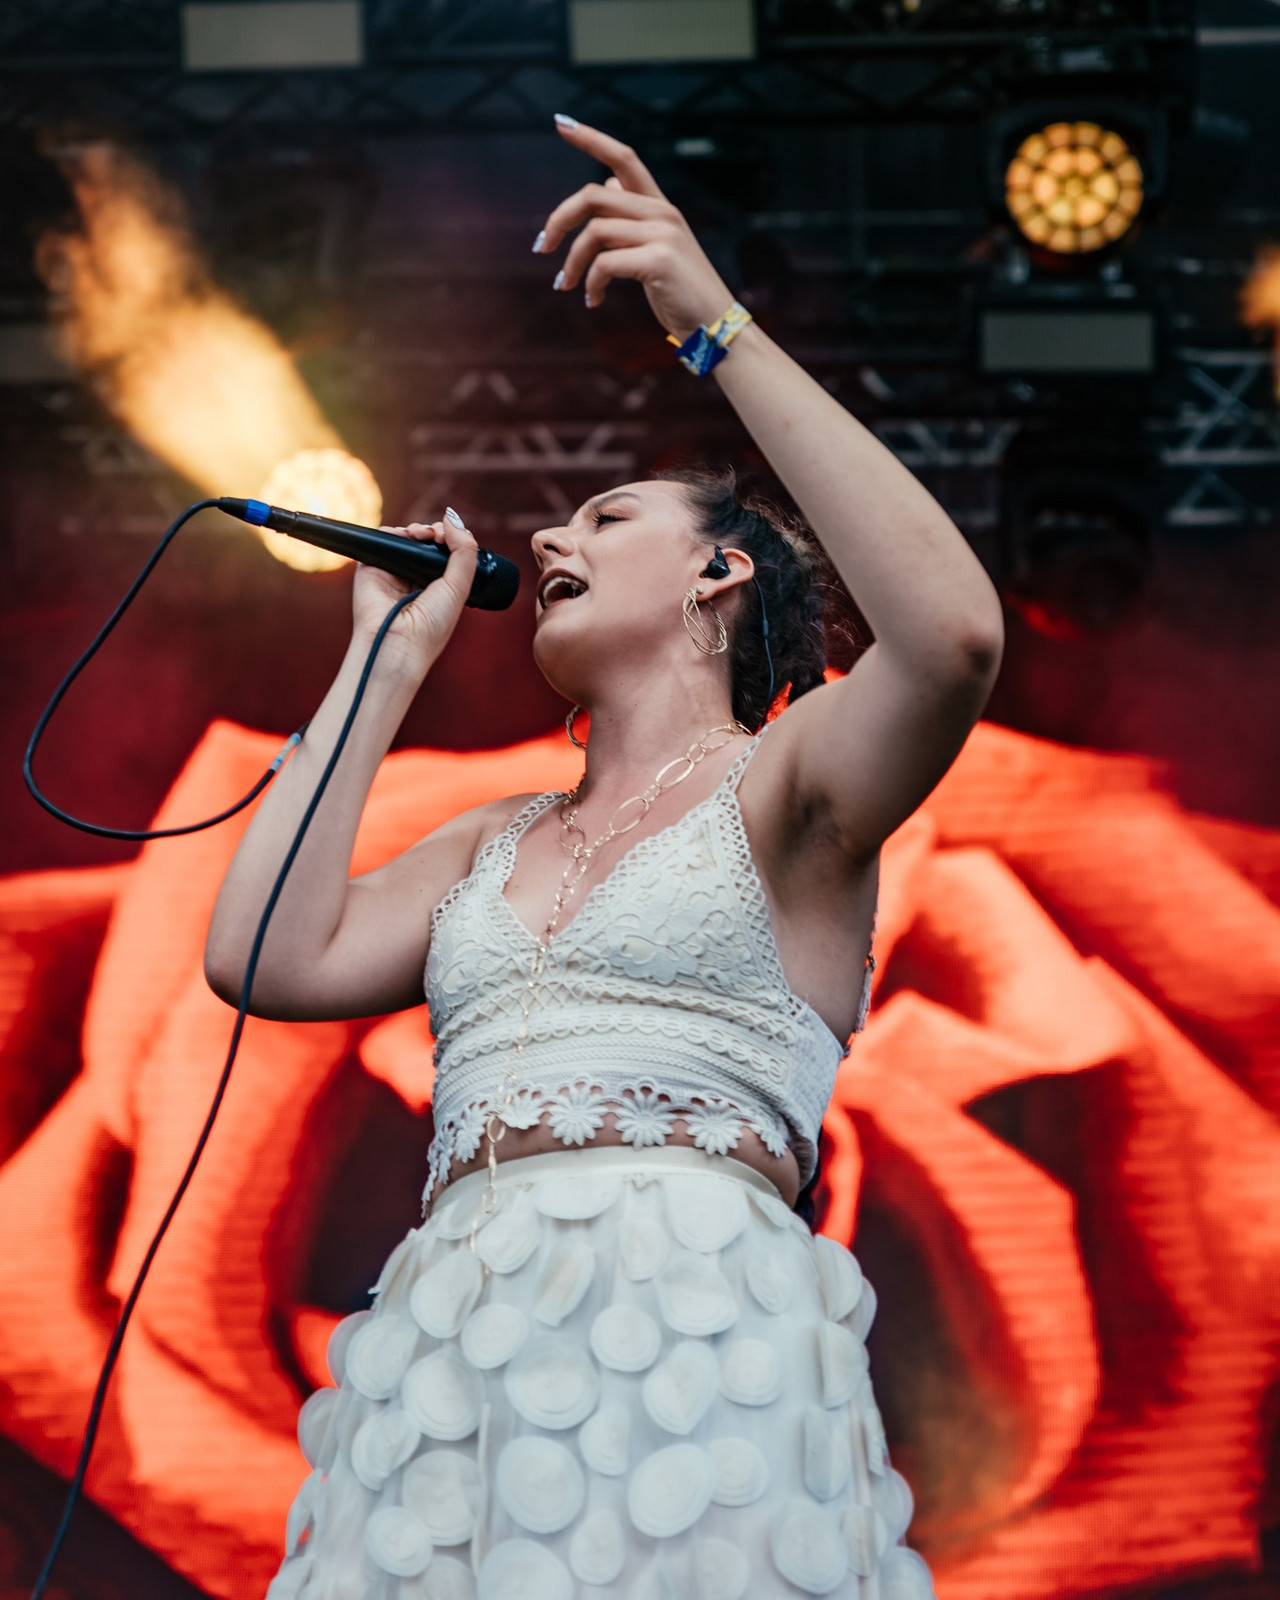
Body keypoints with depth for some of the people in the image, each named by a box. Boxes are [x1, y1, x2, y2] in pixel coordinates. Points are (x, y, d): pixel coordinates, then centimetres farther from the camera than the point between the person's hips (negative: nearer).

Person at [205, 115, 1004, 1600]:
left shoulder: (779, 786, 10)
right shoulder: (491, 846, 26)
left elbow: (954, 632, -12)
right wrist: (392, 655, 20)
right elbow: (267, 956, 11)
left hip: (697, 1326, -5)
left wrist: (720, 330, -11)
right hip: (447, 1351, 5)